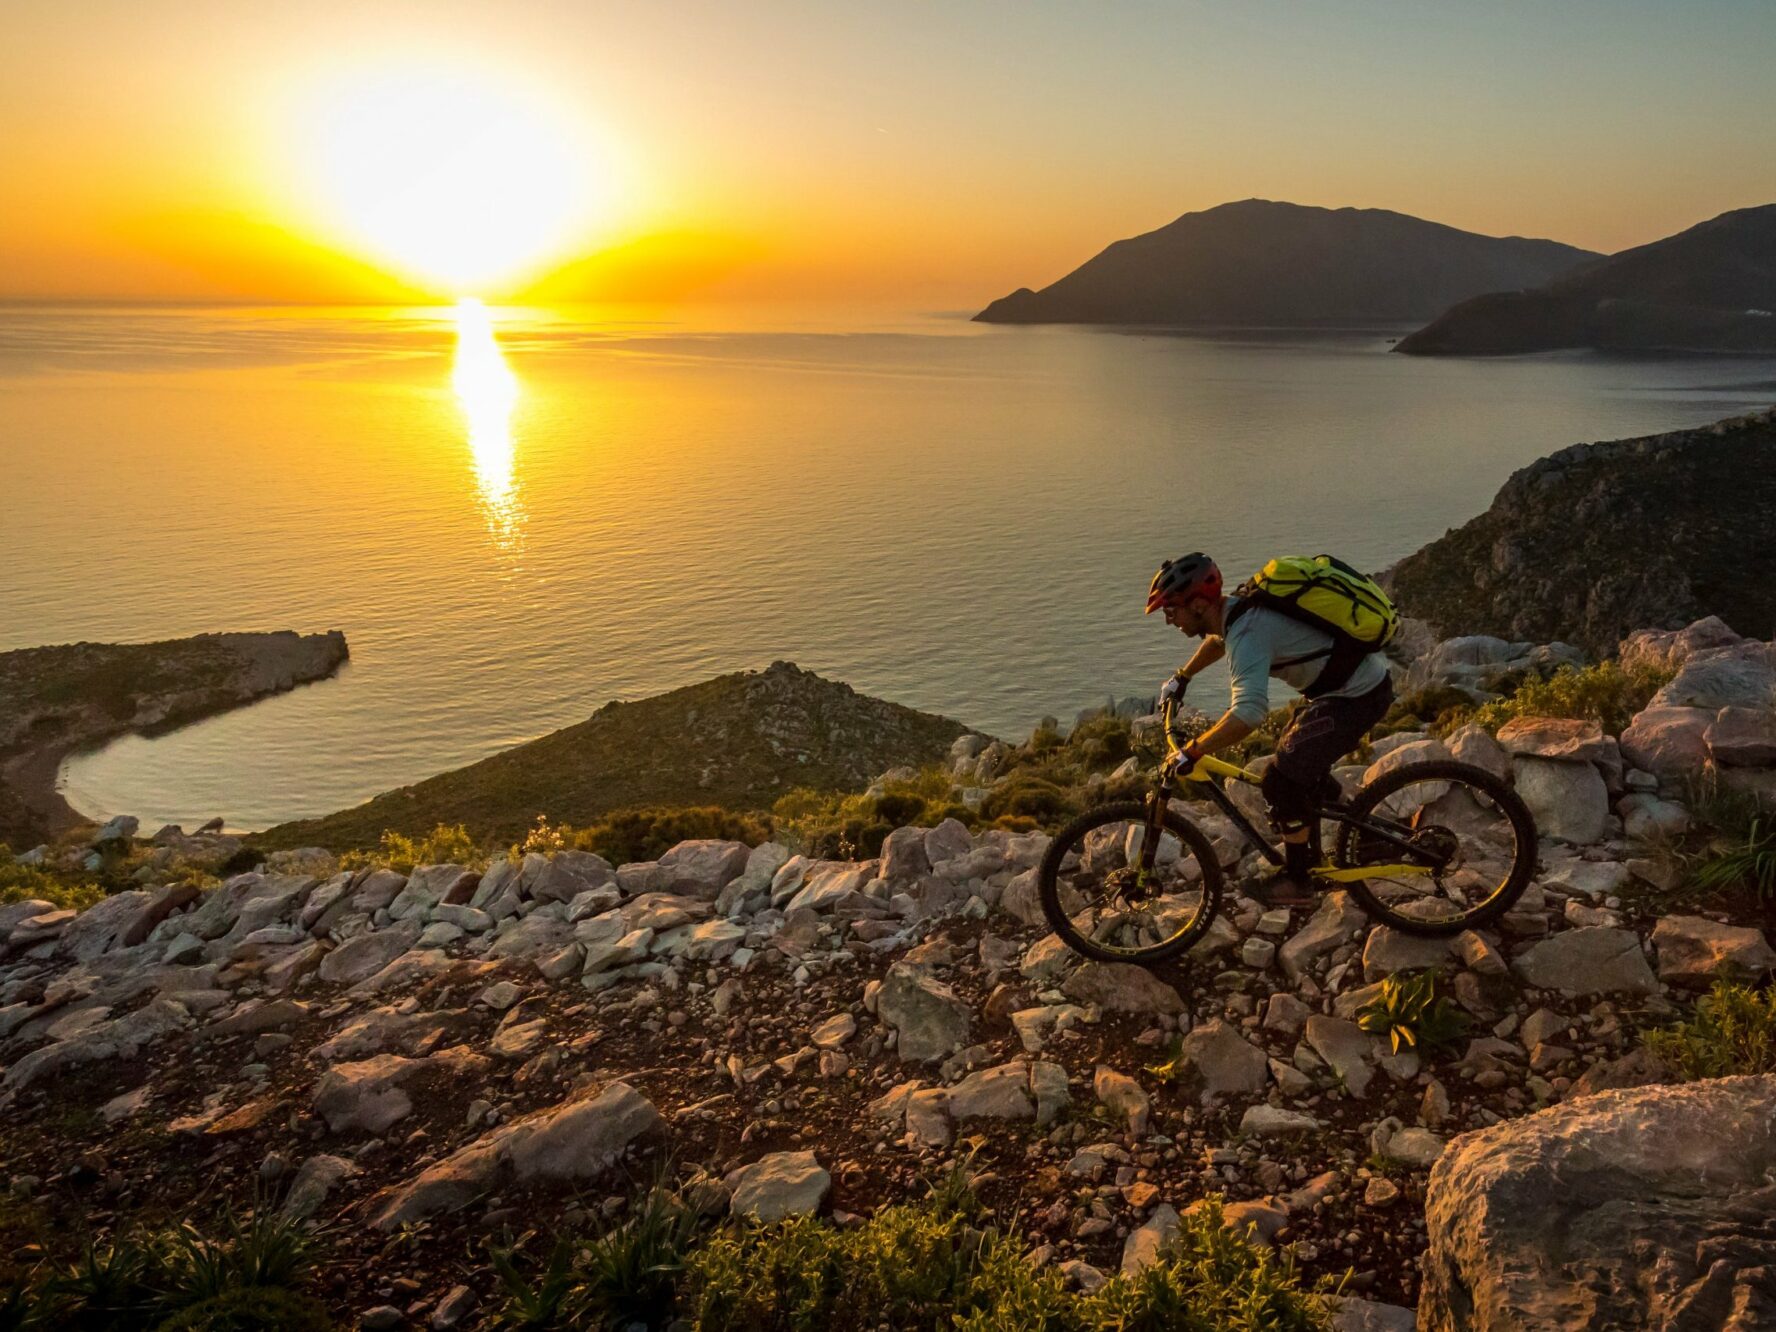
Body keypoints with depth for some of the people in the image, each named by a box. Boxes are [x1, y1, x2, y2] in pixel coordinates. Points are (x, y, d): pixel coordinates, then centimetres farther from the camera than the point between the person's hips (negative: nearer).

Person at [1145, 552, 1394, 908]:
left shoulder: (1247, 632, -27)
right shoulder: (1236, 606, 3)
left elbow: (1249, 712, -41)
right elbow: (1218, 639, 30)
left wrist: (1190, 752, -34)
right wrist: (1180, 678, 33)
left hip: (1356, 697, -10)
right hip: (1370, 676, 10)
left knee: (1282, 781, -7)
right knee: (1305, 765, 24)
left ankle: (1297, 881, 9)